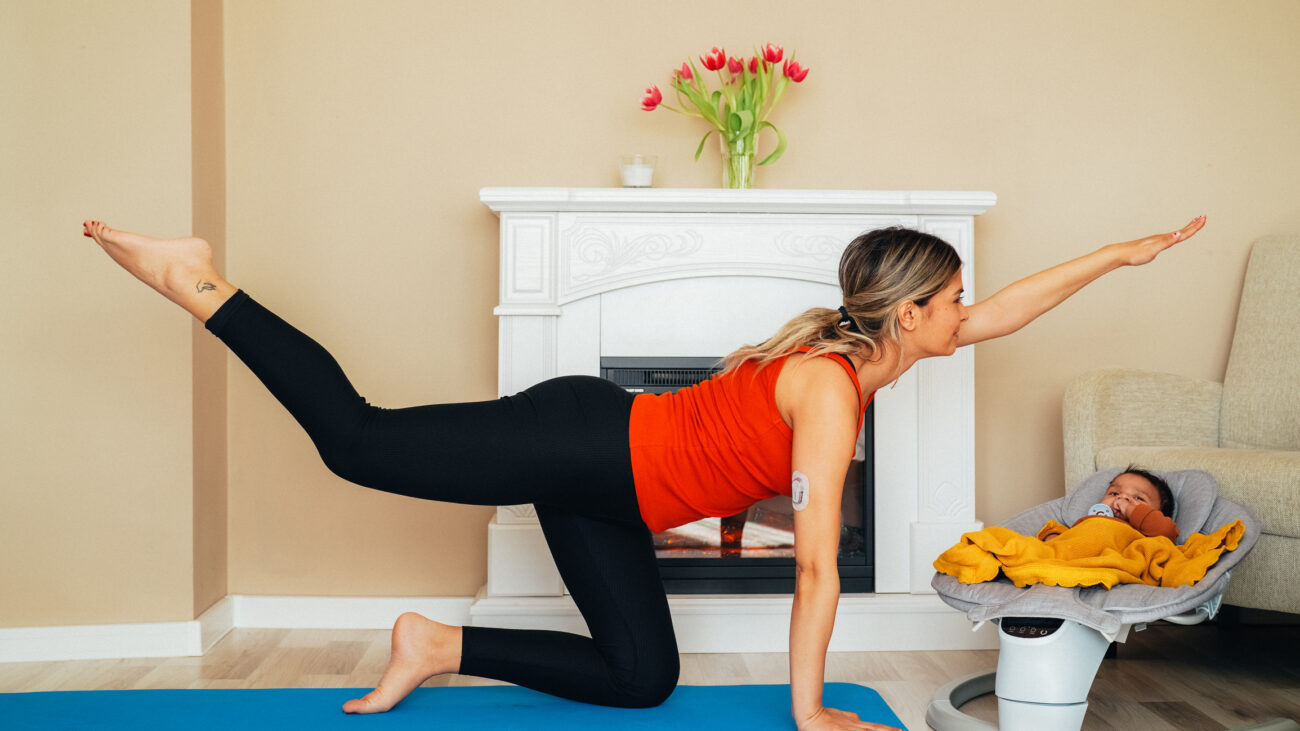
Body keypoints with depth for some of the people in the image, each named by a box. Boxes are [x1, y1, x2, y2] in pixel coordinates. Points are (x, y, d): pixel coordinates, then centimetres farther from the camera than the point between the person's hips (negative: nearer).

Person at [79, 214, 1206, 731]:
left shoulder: (867, 352, 4)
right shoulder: (831, 392, -22)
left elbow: (1004, 310, 17)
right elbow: (816, 569, -20)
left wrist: (1118, 254, 17)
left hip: (603, 489, 9)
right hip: (579, 444, -9)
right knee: (360, 441, -7)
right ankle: (198, 282, 3)